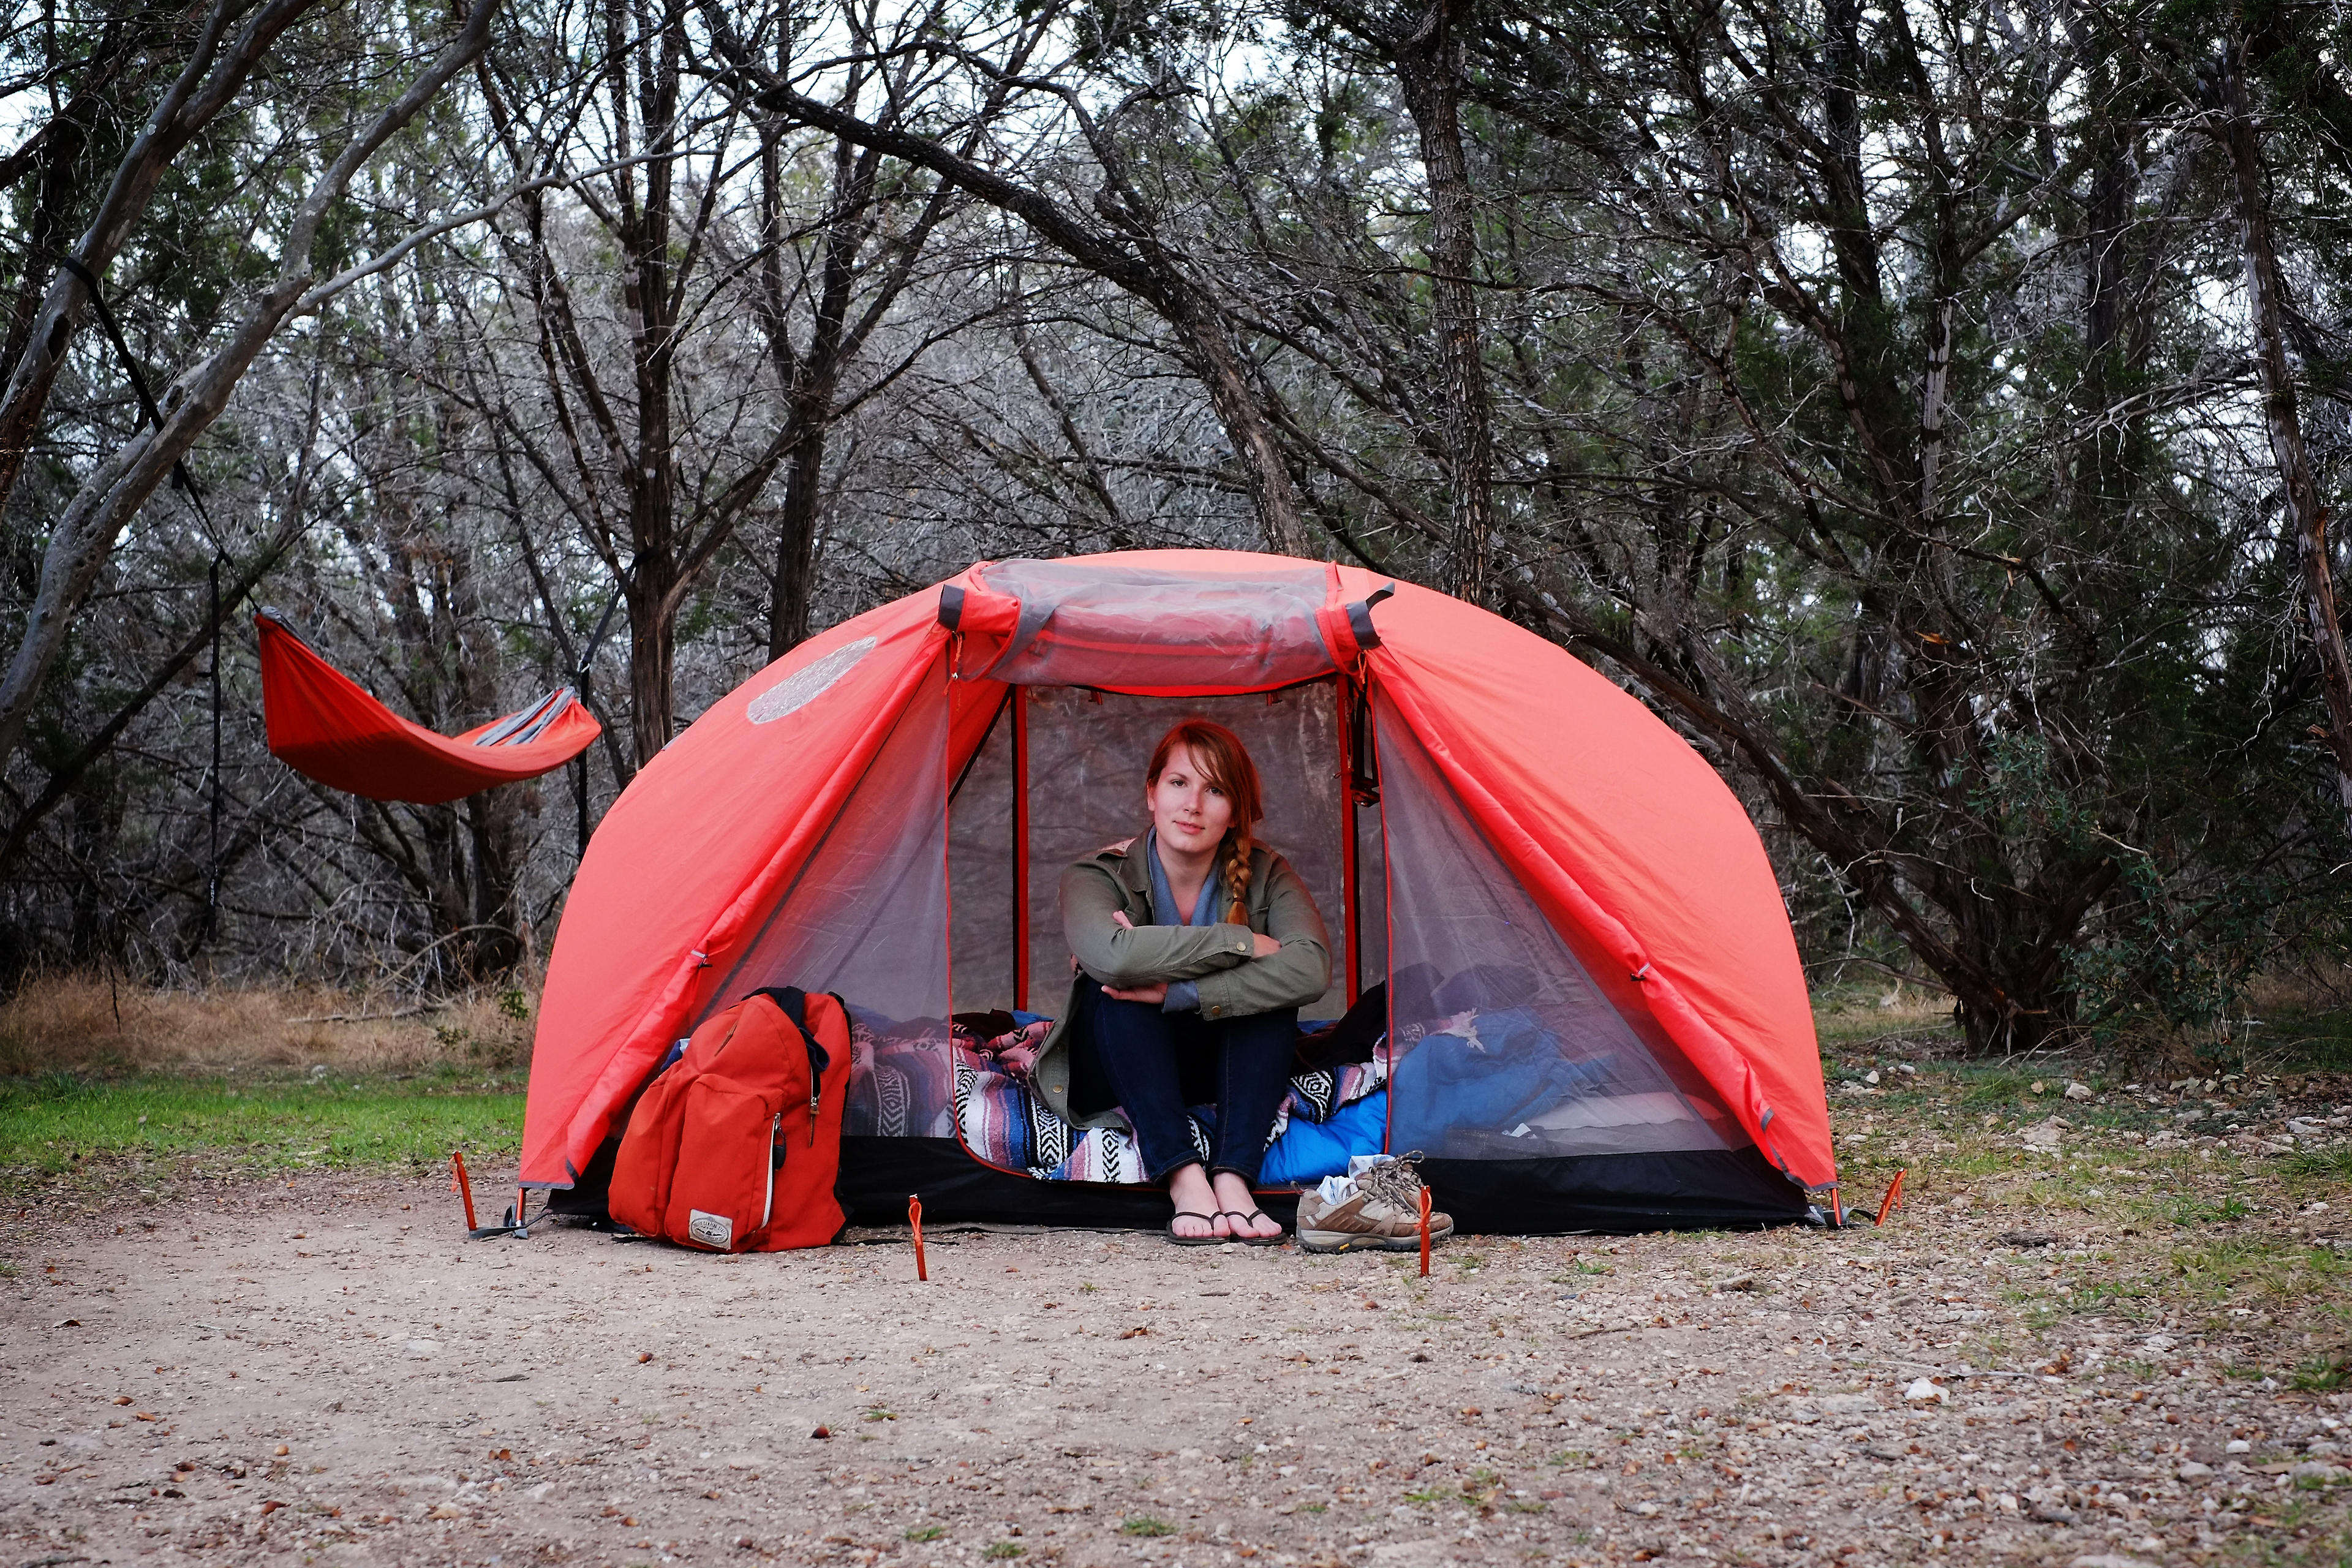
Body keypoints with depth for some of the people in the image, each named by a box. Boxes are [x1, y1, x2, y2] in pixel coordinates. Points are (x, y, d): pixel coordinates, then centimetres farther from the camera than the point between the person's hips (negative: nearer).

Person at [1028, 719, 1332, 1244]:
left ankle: (1233, 1179, -36)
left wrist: (1179, 992, -39)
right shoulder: (1095, 877, -17)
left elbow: (1311, 969, -32)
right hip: (1118, 1069, -2)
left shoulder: (1264, 876, -12)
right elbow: (1109, 955, -42)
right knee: (1118, 986, -32)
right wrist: (1241, 942, -36)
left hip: (1222, 1071, 2)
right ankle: (1184, 1179, -39)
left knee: (1271, 987, -27)